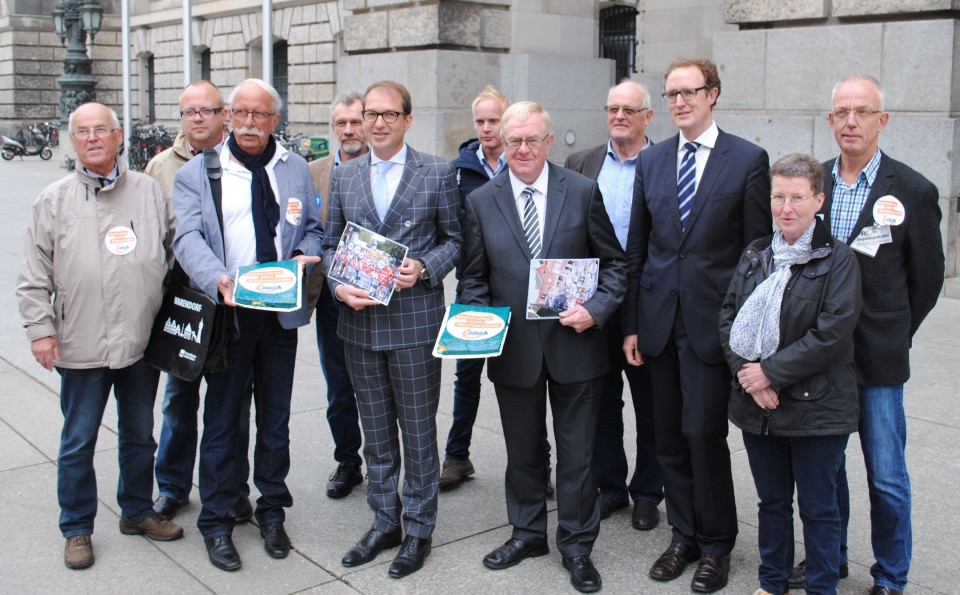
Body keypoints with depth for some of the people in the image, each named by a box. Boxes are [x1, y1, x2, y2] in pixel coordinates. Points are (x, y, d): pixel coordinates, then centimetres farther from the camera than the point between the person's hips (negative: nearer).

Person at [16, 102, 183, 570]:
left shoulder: (149, 192, 5)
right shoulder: (54, 200, 1)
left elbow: (175, 254, 11)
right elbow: (34, 276, 2)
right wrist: (40, 329, -5)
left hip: (141, 340, 2)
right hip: (81, 346, -2)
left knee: (140, 435, 16)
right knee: (78, 442, 8)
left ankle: (137, 512, 33)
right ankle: (77, 529, 23)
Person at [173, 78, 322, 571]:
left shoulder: (295, 169, 11)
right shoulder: (197, 174, 1)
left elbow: (313, 228, 13)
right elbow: (188, 237, -12)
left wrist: (304, 254, -11)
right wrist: (217, 278, -31)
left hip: (282, 311, 3)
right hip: (227, 312, -3)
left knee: (275, 418, 13)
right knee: (222, 420, 4)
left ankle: (272, 510, 30)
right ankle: (216, 522, 19)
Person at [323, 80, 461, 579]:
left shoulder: (437, 173, -2)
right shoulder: (344, 176, 8)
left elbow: (454, 238, 2)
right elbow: (331, 243, 11)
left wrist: (424, 268, -15)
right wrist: (339, 285, -7)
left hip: (415, 320, -3)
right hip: (359, 321, 4)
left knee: (418, 430, 6)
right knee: (375, 431, 14)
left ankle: (418, 529, 21)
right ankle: (384, 522, 29)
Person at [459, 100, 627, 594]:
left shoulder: (583, 192, -2)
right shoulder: (481, 201, 2)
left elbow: (613, 262, 2)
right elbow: (473, 278, 7)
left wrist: (596, 309, -13)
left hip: (575, 344, -1)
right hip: (513, 347, 2)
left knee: (577, 453, 9)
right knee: (523, 450, 17)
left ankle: (577, 545, 26)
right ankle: (528, 533, 36)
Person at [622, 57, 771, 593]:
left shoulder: (748, 159, -2)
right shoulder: (651, 161, 10)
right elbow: (637, 249, 11)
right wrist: (632, 323, 7)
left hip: (713, 322, -4)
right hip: (660, 321, 4)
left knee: (705, 433, -3)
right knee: (670, 437, 10)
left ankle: (716, 545, 16)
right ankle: (685, 535, 27)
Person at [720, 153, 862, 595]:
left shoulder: (838, 260, -8)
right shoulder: (755, 256, 8)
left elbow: (831, 334, -16)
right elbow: (727, 316, 4)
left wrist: (771, 372, -17)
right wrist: (744, 371, -12)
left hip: (815, 407, -4)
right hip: (757, 405, 5)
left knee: (818, 507, 9)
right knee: (771, 501, 18)